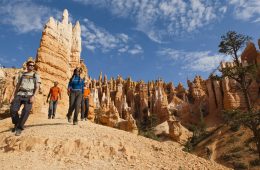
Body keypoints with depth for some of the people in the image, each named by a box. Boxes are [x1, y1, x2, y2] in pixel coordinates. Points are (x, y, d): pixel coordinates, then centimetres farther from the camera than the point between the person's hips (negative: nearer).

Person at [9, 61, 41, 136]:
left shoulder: (36, 75, 10)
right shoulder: (21, 74, 20)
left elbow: (37, 87, -1)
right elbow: (17, 86, 17)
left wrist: (33, 96, -15)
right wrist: (13, 95, 5)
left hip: (29, 95, -2)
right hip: (19, 94, 3)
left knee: (26, 111, -17)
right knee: (13, 110, -11)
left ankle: (19, 128, -4)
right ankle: (16, 124, 15)